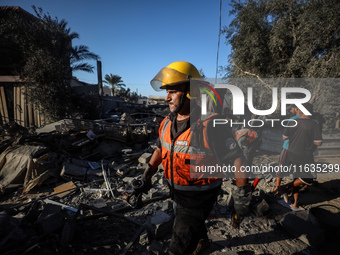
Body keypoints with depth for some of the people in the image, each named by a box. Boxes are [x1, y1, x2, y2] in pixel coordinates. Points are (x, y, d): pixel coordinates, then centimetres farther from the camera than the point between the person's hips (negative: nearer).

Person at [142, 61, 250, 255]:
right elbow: (161, 148, 11)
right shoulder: (168, 122, -5)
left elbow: (236, 157, -23)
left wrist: (243, 193, -18)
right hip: (177, 191, 7)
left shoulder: (210, 125, -28)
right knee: (194, 223, 33)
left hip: (200, 196, -7)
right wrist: (149, 171, 15)